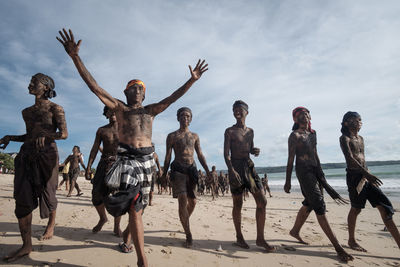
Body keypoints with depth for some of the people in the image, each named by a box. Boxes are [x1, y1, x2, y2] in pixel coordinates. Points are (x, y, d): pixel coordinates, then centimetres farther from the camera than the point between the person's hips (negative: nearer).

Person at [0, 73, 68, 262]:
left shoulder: (55, 109, -1)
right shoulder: (27, 112, 16)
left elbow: (64, 134, -10)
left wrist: (44, 133, -23)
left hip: (47, 155, -5)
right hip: (26, 156, 5)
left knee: (47, 194, 7)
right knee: (22, 199, -1)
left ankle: (51, 224, 37)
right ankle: (26, 245, 6)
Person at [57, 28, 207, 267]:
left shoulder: (151, 110, 17)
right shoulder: (119, 107, 11)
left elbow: (174, 97, 13)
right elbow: (95, 87, 3)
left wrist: (192, 80, 10)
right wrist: (75, 56, -4)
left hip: (146, 157, 4)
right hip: (126, 157, -3)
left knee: (135, 203, 14)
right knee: (135, 206, -11)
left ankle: (129, 234, 40)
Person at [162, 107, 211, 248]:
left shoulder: (195, 136, 15)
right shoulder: (172, 136, 6)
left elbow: (200, 155, 14)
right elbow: (168, 157, 5)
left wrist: (207, 171, 5)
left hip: (192, 169, 4)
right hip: (178, 169, -4)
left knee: (192, 201, 8)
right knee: (182, 201, -14)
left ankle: (185, 222, 36)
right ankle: (188, 235, -5)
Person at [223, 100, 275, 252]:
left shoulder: (250, 131, 14)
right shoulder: (230, 131, -1)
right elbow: (226, 154, -8)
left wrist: (255, 151, 0)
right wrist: (232, 170, -21)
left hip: (249, 167, 5)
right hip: (235, 167, -5)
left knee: (262, 201, -2)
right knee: (238, 204, 3)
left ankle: (260, 239, 11)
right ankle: (239, 238, 20)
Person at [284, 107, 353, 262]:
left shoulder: (312, 133, 15)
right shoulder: (295, 135, -7)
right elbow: (290, 159, -9)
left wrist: (321, 173, 21)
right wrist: (288, 181, -11)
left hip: (315, 169, 8)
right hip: (303, 171, -8)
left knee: (309, 203, 14)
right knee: (319, 206, -9)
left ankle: (295, 231, 32)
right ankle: (337, 246, -4)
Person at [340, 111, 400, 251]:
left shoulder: (361, 138, 19)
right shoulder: (344, 138, -6)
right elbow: (350, 158, -19)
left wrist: (368, 175, 16)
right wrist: (367, 174, -29)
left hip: (366, 176, 8)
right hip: (354, 175, -7)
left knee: (385, 207, 2)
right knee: (356, 209, 1)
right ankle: (351, 240, 17)